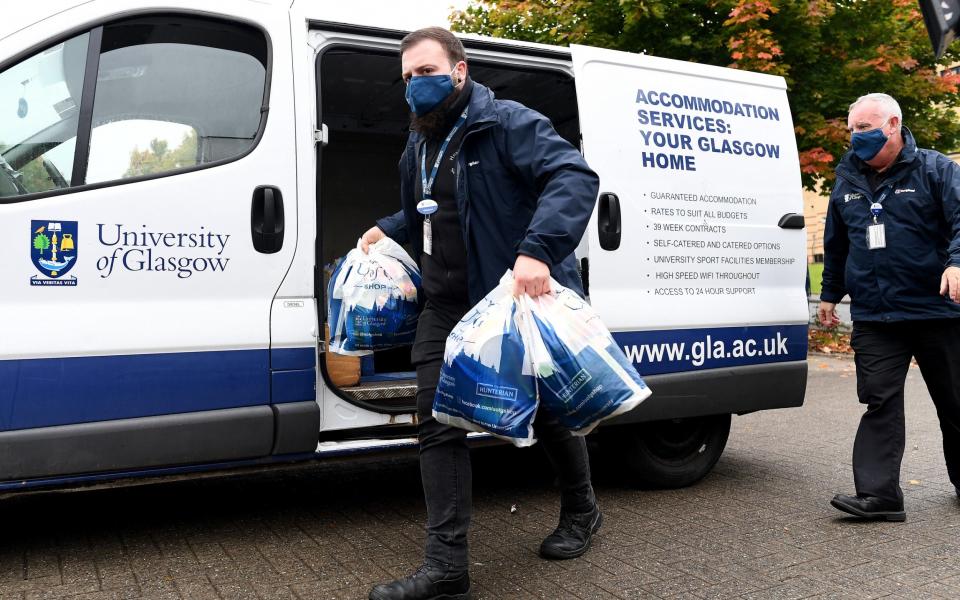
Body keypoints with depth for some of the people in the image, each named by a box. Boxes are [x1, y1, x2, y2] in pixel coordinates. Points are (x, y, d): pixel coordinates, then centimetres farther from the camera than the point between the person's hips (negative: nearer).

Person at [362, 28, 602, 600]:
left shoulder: (508, 123, -12)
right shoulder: (419, 147, 14)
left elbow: (575, 177, -27)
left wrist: (537, 250, -41)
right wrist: (389, 229, 14)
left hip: (520, 302, -7)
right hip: (447, 306, 7)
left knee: (548, 414, 11)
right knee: (439, 423, -2)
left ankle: (582, 512, 39)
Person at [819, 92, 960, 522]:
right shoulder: (847, 181, 13)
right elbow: (835, 244, 22)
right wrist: (829, 293, 23)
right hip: (874, 319, 3)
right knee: (880, 404, -6)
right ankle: (878, 495, -7)